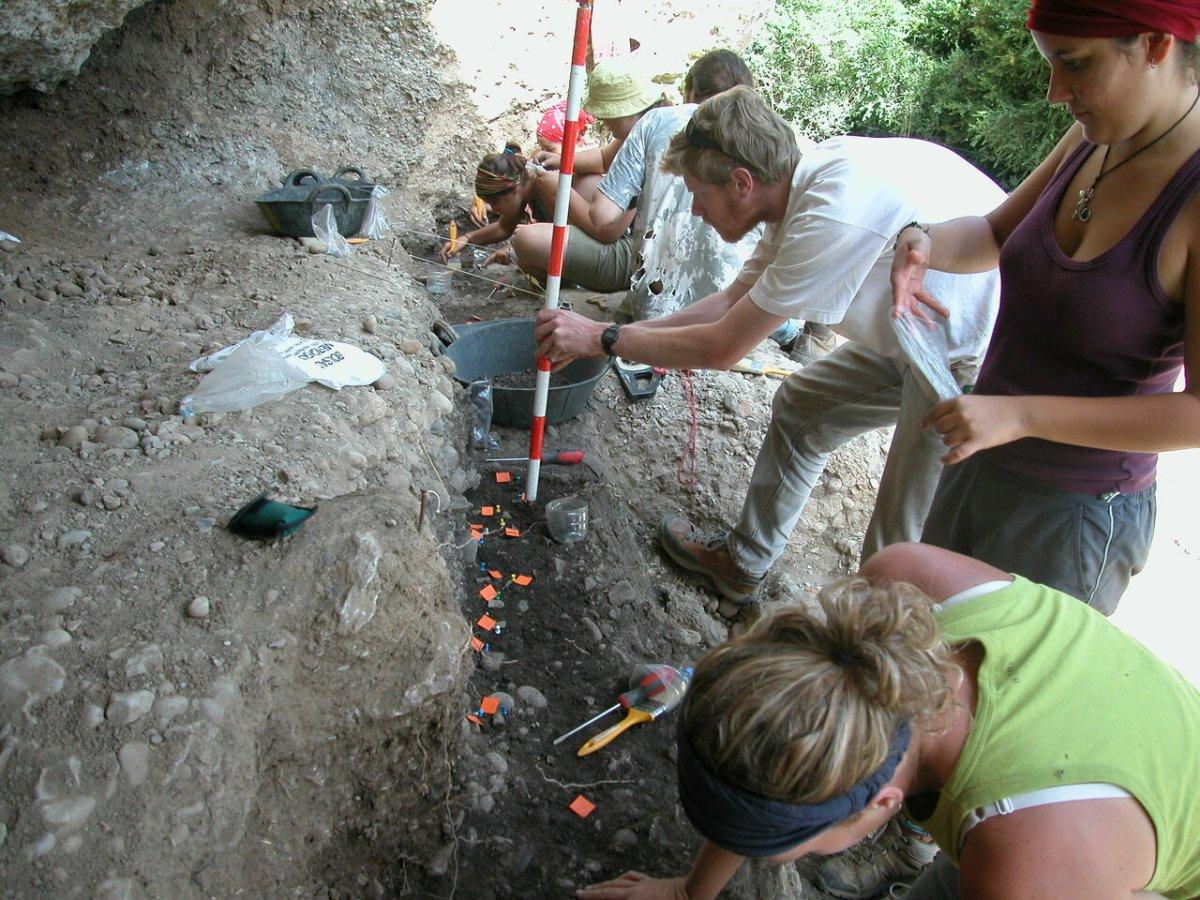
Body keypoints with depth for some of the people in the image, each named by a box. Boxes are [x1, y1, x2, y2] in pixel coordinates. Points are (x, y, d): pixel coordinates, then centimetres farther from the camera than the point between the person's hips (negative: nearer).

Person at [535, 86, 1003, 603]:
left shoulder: (835, 212, -32)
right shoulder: (802, 185, -2)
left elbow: (722, 347, -22)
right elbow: (733, 301, 10)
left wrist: (601, 338, -11)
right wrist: (610, 335, 7)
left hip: (980, 360, -9)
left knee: (901, 555, -4)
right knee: (800, 407, 17)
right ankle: (742, 562, 34)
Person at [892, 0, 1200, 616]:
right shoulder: (1093, 140, -2)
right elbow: (997, 233, 13)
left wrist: (1021, 413, -31)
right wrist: (923, 242, -10)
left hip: (1074, 517, -7)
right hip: (980, 464, 7)